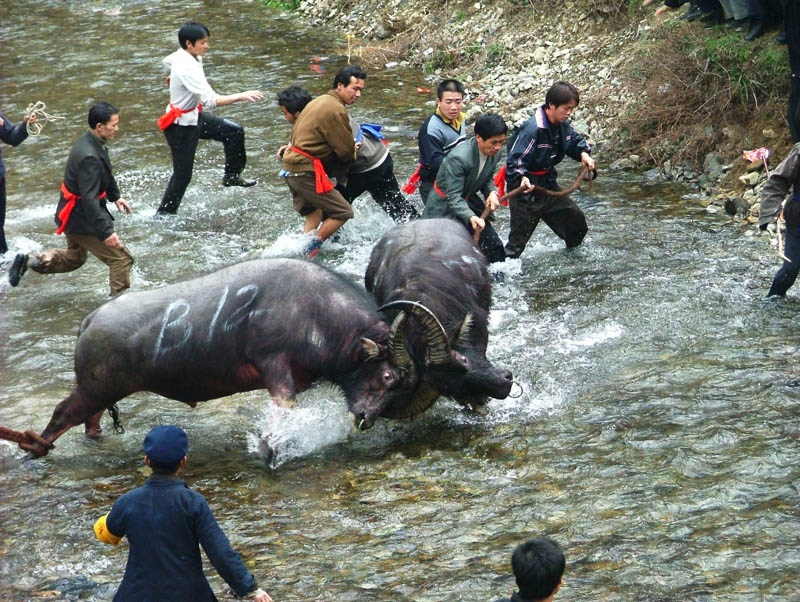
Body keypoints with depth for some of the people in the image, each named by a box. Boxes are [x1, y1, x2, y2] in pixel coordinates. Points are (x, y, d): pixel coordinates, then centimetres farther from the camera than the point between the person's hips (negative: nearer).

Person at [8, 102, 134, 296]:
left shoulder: (89, 142, -1)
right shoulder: (88, 157, -32)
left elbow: (104, 173, 21)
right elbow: (89, 200, -34)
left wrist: (115, 196, 22)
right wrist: (106, 232, -33)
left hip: (73, 214, 10)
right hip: (81, 220, -10)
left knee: (74, 258, 31)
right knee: (121, 258, -4)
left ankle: (28, 261, 29)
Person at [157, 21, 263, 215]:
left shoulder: (181, 55, -4)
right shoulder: (188, 68, -33)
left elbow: (166, 62, 23)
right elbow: (211, 100, -39)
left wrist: (174, 77, 45)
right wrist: (241, 96, -38)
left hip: (194, 114, 10)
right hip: (182, 126, -10)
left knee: (234, 131, 10)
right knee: (182, 175, 1)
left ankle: (232, 175, 26)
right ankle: (163, 215, 15)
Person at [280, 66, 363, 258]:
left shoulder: (320, 101, 17)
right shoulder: (335, 110, -16)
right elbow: (346, 151, -11)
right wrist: (352, 152, 11)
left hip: (292, 169, 10)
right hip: (307, 171, -10)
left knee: (315, 215, 21)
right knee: (343, 212, -6)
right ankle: (309, 249, -6)